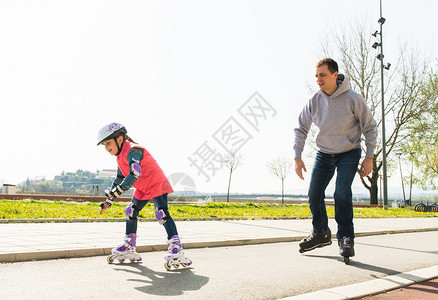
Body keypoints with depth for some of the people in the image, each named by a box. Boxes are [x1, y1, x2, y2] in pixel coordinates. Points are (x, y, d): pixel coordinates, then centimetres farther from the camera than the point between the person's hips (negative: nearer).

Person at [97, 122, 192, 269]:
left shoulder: (132, 150, -21)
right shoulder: (121, 157, 11)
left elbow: (135, 174, -35)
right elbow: (119, 179, 20)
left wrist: (117, 191, -34)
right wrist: (109, 200, 17)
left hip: (157, 184, -10)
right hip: (142, 189, 10)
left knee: (162, 214, -23)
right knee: (130, 212, 11)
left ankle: (176, 249, -28)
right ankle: (129, 248, 22)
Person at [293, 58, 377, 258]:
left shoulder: (353, 98, -16)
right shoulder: (314, 101, -8)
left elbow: (370, 127, -6)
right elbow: (301, 129, 1)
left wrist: (369, 157, -9)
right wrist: (297, 157, -7)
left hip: (349, 153, -4)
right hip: (323, 154, 4)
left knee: (342, 193, -19)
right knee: (314, 195, 3)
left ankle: (346, 237, -4)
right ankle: (321, 233, 23)